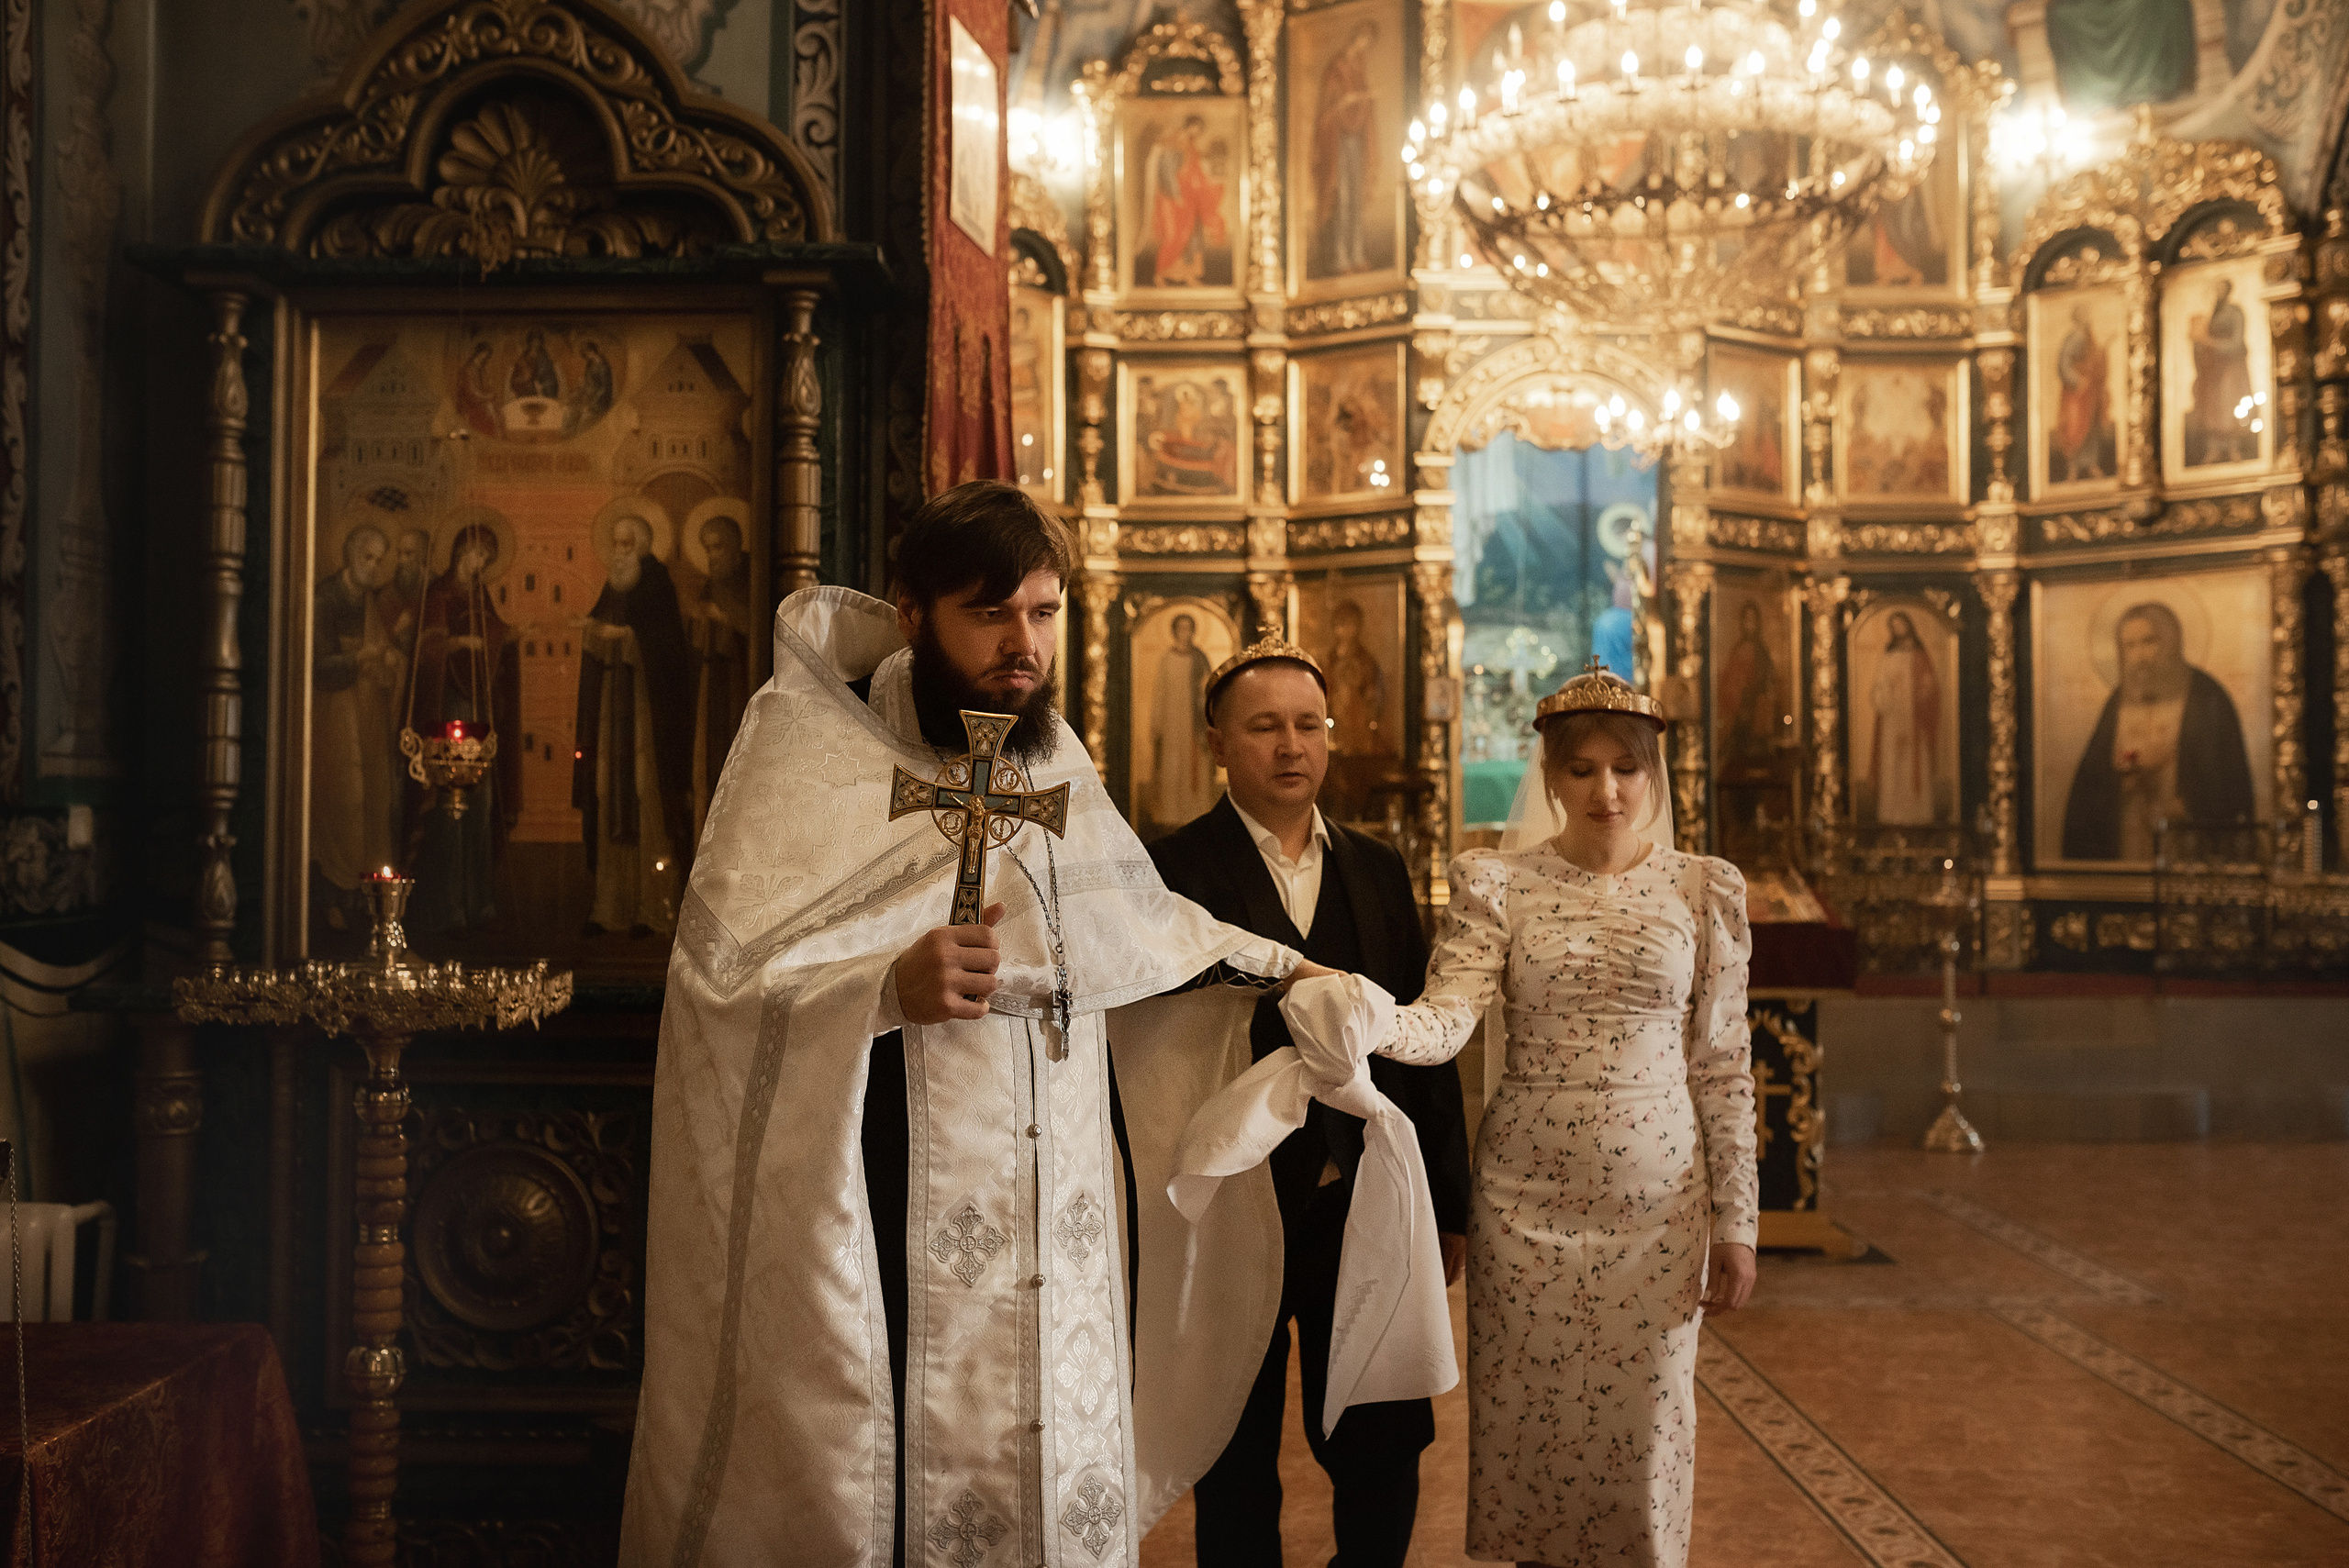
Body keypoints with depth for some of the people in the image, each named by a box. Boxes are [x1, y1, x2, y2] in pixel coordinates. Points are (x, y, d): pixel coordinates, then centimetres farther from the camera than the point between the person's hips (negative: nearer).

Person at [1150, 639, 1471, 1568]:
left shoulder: (1379, 871, 9)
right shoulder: (1172, 870, -6)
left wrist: (1448, 1203, 8)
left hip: (1366, 1211, 4)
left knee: (1384, 1453, 10)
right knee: (1239, 1467, 11)